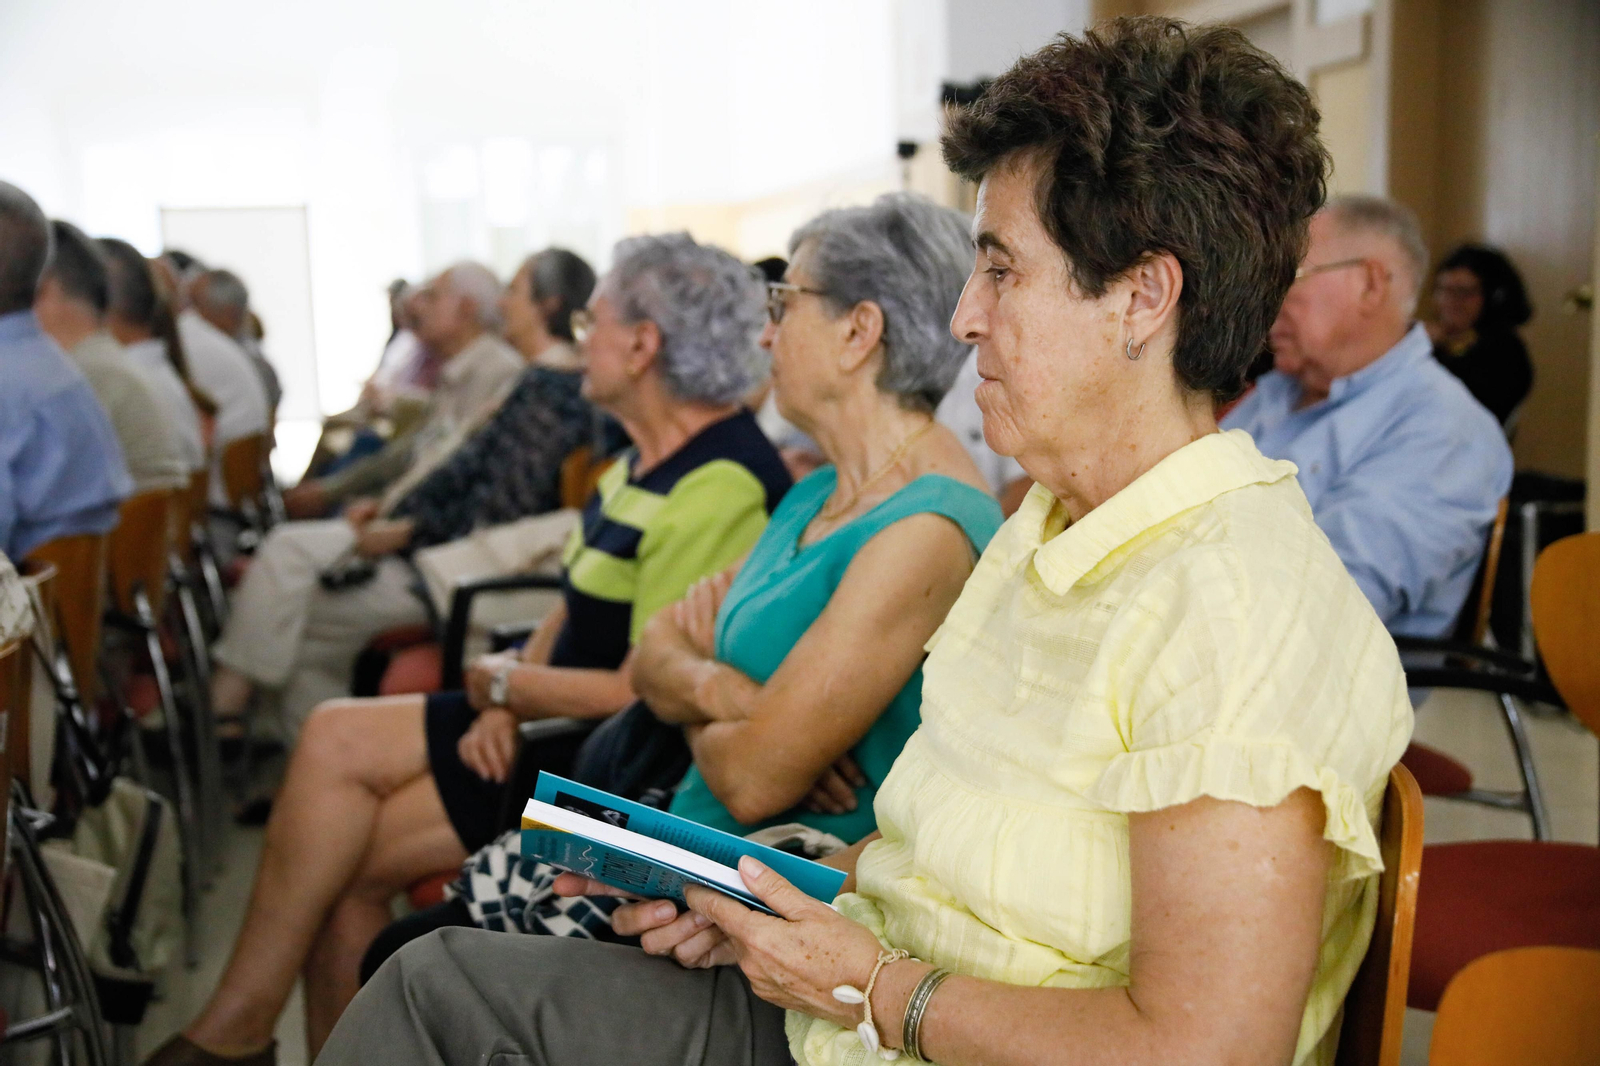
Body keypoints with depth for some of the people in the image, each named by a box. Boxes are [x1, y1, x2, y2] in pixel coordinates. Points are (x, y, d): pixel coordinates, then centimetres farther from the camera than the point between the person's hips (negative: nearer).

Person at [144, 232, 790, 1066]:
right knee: (334, 737, -4)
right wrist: (508, 701, -3)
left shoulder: (721, 487, -22)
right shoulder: (645, 459, 11)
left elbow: (645, 692, -24)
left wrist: (498, 682, -10)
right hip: (558, 717, 9)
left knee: (346, 854, -12)